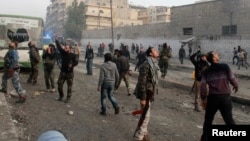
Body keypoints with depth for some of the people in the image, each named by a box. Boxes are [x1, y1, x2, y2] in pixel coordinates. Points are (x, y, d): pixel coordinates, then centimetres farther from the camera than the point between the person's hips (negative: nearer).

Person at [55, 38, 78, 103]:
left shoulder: (73, 55, -8)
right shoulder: (63, 52, 1)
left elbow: (76, 62, -3)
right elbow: (59, 47, -2)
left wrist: (72, 64, -21)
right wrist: (56, 40, -7)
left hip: (70, 73, -4)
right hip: (63, 72, 4)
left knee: (69, 86, 2)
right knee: (59, 84, 6)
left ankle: (68, 98, 14)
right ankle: (61, 96, 26)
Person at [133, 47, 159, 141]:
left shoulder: (153, 64, 10)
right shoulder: (146, 65, -20)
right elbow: (142, 82, -23)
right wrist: (143, 98, -24)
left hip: (149, 93, 10)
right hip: (146, 93, -10)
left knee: (146, 115, 19)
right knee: (145, 116, -3)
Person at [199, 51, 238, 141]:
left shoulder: (207, 71, 1)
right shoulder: (225, 67, -6)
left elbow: (203, 85, -3)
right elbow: (232, 78, -5)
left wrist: (203, 97, 8)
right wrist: (236, 86, 17)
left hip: (212, 97, 2)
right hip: (225, 97, -1)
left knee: (208, 119, 17)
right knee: (229, 120, 11)